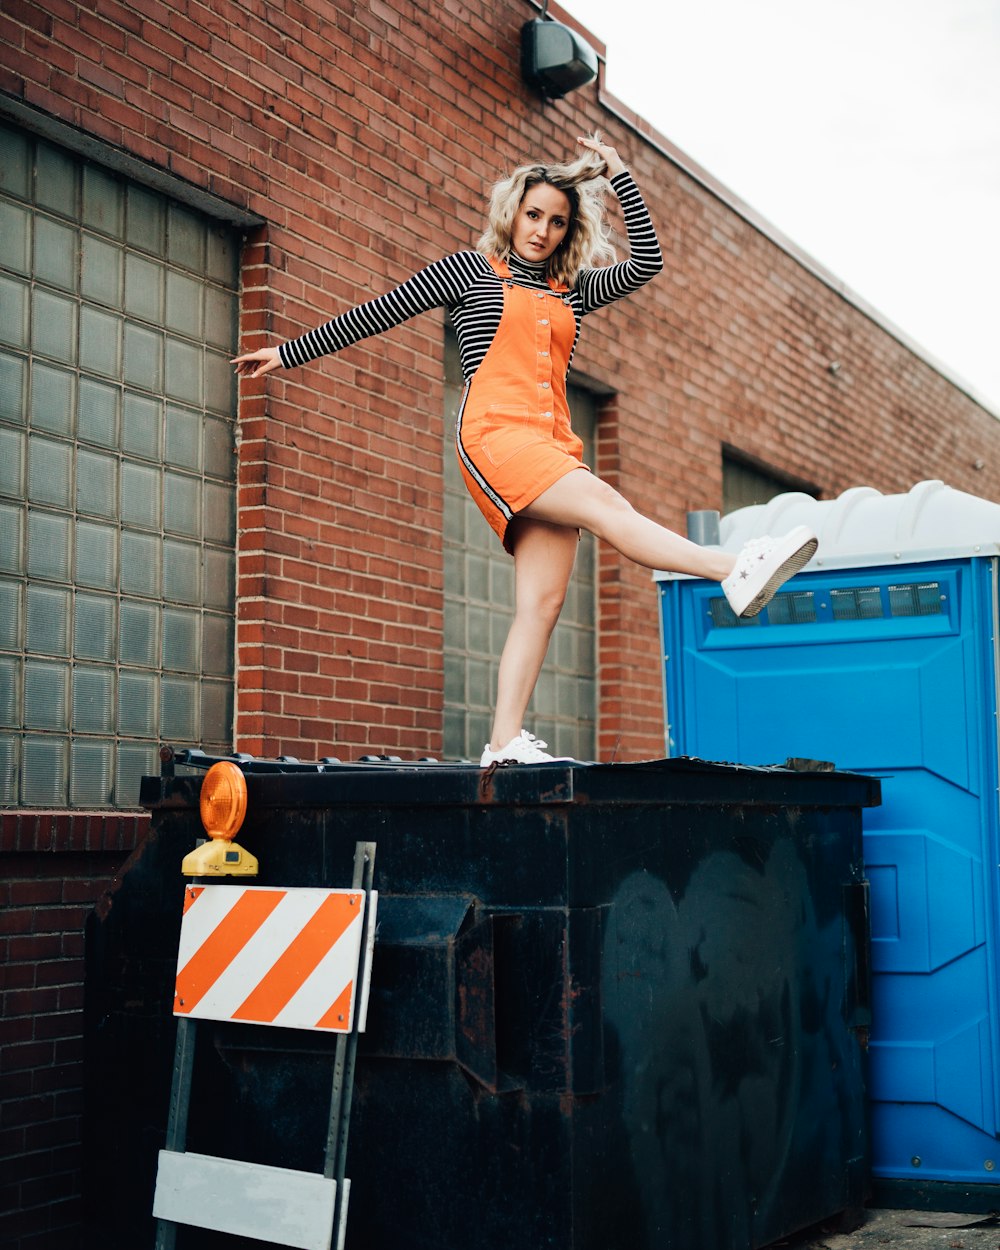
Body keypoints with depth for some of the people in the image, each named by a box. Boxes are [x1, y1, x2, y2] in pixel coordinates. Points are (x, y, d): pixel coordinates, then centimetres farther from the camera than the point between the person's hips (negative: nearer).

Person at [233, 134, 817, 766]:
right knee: (607, 506, -27)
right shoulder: (471, 269, 12)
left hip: (553, 446, 6)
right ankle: (736, 570, -43)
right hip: (493, 433, -6)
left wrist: (618, 175, 14)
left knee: (544, 600, -8)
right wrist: (288, 353, 16)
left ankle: (506, 742, -12)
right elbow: (376, 314, 14)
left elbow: (646, 263, 15)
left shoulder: (573, 289, 24)